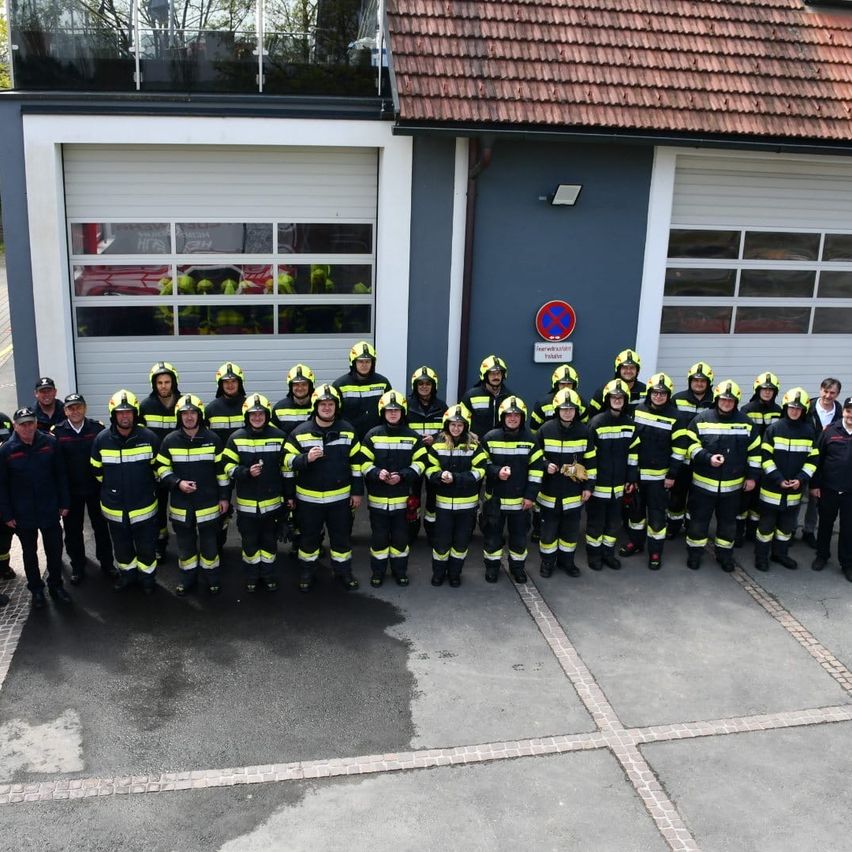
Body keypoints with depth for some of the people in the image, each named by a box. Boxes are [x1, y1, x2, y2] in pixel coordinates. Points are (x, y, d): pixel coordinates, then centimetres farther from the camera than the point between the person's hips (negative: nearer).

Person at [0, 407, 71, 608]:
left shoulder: (50, 443, -6)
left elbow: (61, 475, 1)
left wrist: (64, 503, 0)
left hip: (50, 510, 1)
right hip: (23, 514, -1)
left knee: (55, 550, 11)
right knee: (29, 553, 14)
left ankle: (56, 585, 30)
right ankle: (36, 590, 30)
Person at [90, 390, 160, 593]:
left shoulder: (149, 438, -14)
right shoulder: (101, 439, -10)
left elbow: (157, 466, 3)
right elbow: (97, 470, 6)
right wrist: (112, 487, 12)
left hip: (144, 506, -1)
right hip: (114, 508, 2)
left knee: (146, 546, 10)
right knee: (122, 547, 19)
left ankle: (147, 576, 33)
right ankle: (127, 573, 43)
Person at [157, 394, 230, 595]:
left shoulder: (213, 439, -5)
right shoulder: (170, 441, -3)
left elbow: (222, 470, 1)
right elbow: (162, 469, 4)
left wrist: (224, 496, 1)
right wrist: (178, 482, -13)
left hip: (208, 503, -1)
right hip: (180, 504, 1)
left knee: (209, 543, 8)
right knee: (185, 543, 14)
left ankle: (213, 578, 25)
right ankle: (188, 578, 30)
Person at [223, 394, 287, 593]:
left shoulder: (279, 436, -3)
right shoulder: (236, 438, -4)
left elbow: (286, 468, 2)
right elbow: (228, 467, -2)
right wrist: (247, 472, -21)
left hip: (272, 501, 0)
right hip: (246, 502, 0)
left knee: (270, 540, 13)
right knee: (249, 541, 11)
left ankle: (268, 574, 29)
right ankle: (252, 575, 28)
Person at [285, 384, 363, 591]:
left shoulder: (348, 430, -2)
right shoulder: (300, 432, -6)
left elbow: (356, 463, 2)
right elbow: (289, 461, -5)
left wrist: (357, 491, 1)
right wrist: (306, 458, -25)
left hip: (340, 496, 1)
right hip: (308, 497, -1)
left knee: (342, 536, 12)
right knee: (309, 537, 12)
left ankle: (343, 571, 30)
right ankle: (306, 572, 30)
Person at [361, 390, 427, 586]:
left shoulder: (412, 436, 1)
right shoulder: (372, 435, -2)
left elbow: (420, 462, 0)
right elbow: (364, 462, -2)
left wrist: (402, 476, -15)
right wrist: (377, 473, -22)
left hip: (402, 497, 1)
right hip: (377, 498, -1)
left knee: (400, 536, 10)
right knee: (379, 536, 8)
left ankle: (400, 570, 27)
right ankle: (377, 571, 23)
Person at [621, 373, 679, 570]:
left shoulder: (674, 417, -9)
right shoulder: (637, 410, 0)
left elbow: (678, 449, -7)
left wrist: (672, 475, -8)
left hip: (659, 475, -3)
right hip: (636, 471, 3)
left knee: (656, 514, 2)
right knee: (636, 508, 16)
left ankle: (655, 552, 13)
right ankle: (635, 542, 34)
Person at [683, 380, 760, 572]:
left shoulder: (745, 422, 2)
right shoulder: (701, 419, -5)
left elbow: (755, 451, 7)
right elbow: (691, 446, -6)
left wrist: (752, 476, 3)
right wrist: (708, 458, -21)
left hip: (732, 485, 2)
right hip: (703, 483, -2)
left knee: (728, 522, 13)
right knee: (699, 520, 6)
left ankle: (725, 554, 30)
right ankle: (694, 553, 22)